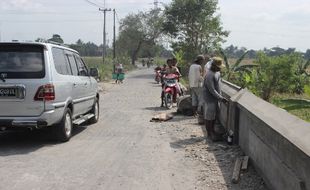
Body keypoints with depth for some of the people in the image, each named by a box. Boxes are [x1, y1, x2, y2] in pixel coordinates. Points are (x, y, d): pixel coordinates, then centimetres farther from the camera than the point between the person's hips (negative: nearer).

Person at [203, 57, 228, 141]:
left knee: (215, 115, 17)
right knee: (209, 117, 2)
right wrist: (221, 98, -25)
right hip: (210, 99, -9)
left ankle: (212, 131, 30)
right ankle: (209, 133, 13)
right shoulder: (210, 75, -24)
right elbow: (212, 90, -25)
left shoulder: (217, 73, 5)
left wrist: (220, 96, 15)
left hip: (215, 98, 9)